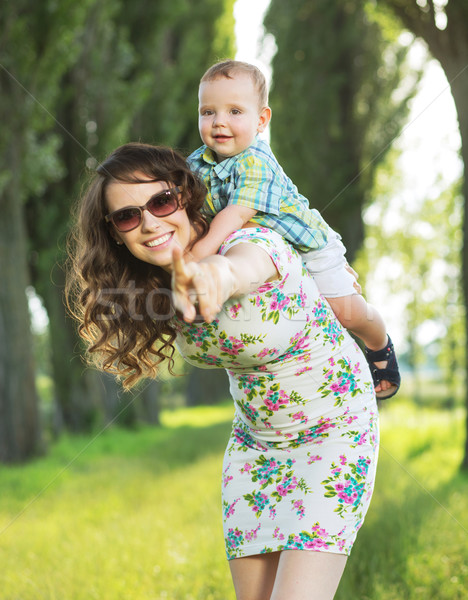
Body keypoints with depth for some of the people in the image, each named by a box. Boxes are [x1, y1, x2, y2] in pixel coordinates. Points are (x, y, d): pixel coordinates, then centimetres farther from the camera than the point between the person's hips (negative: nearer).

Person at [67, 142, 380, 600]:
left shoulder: (253, 242, -29)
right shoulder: (162, 285, -9)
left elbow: (242, 267, -56)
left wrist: (218, 274, -74)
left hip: (334, 430, -6)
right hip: (254, 439, 6)